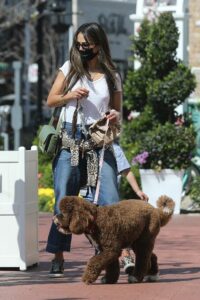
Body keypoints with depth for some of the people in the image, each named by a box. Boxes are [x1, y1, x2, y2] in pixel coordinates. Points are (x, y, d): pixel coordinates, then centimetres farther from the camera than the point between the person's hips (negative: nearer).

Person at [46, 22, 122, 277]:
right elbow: (51, 101, 8)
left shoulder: (112, 76, 8)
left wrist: (116, 116, -10)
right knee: (64, 199, -1)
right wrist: (70, 96, -11)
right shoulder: (69, 68, 8)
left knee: (110, 199, -10)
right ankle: (58, 257, 5)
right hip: (71, 139, 0)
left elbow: (117, 111, 13)